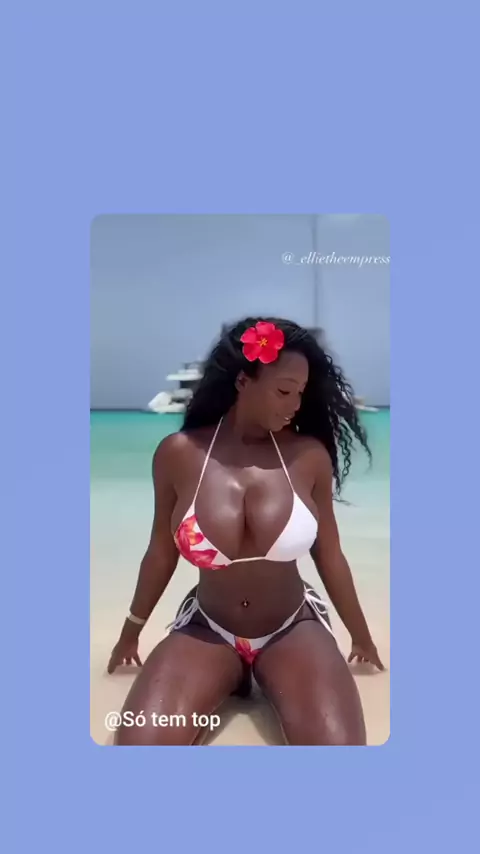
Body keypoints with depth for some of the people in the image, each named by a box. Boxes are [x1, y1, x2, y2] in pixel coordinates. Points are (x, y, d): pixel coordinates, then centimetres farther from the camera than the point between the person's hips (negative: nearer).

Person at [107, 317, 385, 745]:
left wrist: (362, 637, 14)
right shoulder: (178, 454, -11)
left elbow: (329, 555, 2)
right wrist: (132, 630, 16)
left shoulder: (310, 455, -12)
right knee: (138, 740, -19)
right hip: (207, 630, 1)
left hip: (293, 629, 0)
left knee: (338, 741, -22)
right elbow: (162, 552, 3)